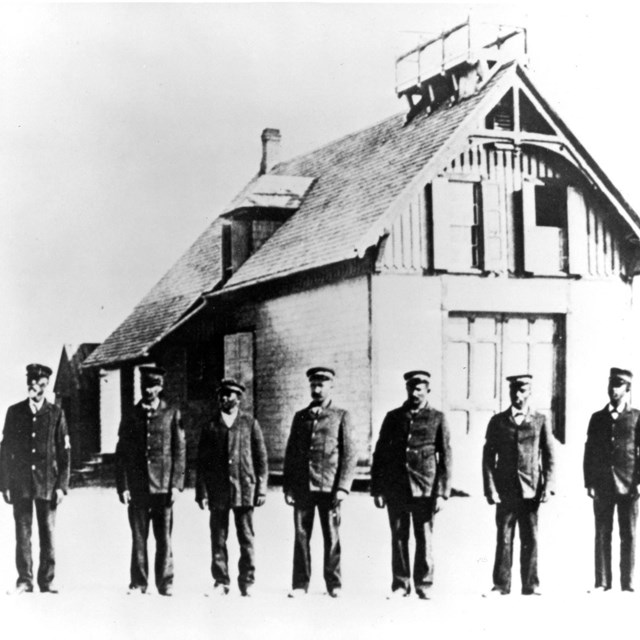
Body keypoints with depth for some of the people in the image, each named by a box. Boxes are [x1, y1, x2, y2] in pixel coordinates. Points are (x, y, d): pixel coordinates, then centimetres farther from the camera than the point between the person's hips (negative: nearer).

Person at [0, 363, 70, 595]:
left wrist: (62, 486, -5)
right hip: (20, 482, 1)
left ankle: (47, 580, 8)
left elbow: (64, 453, 3)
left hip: (47, 482, -1)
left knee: (47, 533, 1)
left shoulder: (56, 414, 4)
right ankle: (24, 580, 6)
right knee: (22, 533, 0)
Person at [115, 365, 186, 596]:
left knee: (164, 538, 1)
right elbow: (121, 454, 9)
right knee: (138, 537, 3)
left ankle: (165, 583, 8)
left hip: (163, 487, -1)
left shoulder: (172, 415, 5)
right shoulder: (131, 417, 10)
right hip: (137, 488, 1)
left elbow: (179, 452, 3)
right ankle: (138, 583, 11)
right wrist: (122, 486, 0)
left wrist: (176, 484, -5)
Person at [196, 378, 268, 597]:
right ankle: (221, 582, 12)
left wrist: (261, 488, 0)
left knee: (246, 539, 0)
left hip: (244, 488, -1)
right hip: (217, 490, 1)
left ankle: (247, 583, 9)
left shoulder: (250, 423, 7)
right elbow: (202, 461, 8)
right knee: (218, 539, 3)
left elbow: (261, 457, 6)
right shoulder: (210, 426, 9)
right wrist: (202, 492, 1)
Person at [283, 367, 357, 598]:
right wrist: (287, 487, 7)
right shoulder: (300, 417, 14)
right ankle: (300, 583, 10)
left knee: (332, 537, 2)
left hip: (329, 487, -3)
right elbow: (290, 454, 14)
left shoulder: (341, 416, 4)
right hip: (302, 486, 3)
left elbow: (349, 454, -1)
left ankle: (334, 584, 12)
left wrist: (343, 487, -9)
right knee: (301, 535, 2)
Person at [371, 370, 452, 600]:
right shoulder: (393, 417, 10)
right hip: (396, 488, 2)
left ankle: (424, 585, 12)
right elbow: (379, 453, 11)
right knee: (398, 538, 4)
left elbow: (445, 457, 2)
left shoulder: (437, 418, 4)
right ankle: (400, 584, 13)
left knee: (424, 538, 1)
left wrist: (442, 492, -5)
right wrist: (377, 489, 5)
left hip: (425, 489, -2)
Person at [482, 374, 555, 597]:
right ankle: (501, 584, 6)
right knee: (503, 538, 0)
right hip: (505, 490, 0)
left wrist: (548, 486, -3)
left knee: (531, 539, 1)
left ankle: (530, 585, 9)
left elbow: (549, 456, 6)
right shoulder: (498, 422, 7)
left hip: (531, 490, 0)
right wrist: (490, 488, -3)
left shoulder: (540, 421, 7)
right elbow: (488, 456, 6)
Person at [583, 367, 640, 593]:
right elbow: (589, 452, 11)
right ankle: (602, 582, 5)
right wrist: (589, 482, 3)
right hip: (602, 485, 2)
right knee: (602, 535, 2)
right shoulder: (597, 418, 12)